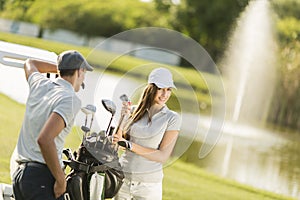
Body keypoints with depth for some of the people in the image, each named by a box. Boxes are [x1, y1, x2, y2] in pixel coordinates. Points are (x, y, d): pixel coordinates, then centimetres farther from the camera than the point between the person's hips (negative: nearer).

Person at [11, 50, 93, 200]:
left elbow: (30, 64, 37)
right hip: (43, 175, -8)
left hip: (18, 175, 8)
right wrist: (61, 180, -19)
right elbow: (44, 139, -25)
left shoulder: (40, 84, 11)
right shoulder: (71, 99, -12)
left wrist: (61, 68, 43)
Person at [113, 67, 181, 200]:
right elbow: (117, 141, 4)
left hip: (149, 184, -2)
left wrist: (128, 144, -15)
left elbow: (163, 156, -10)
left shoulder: (172, 118, -4)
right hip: (123, 178, 3)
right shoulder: (136, 112, 5)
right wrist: (123, 118, -10)